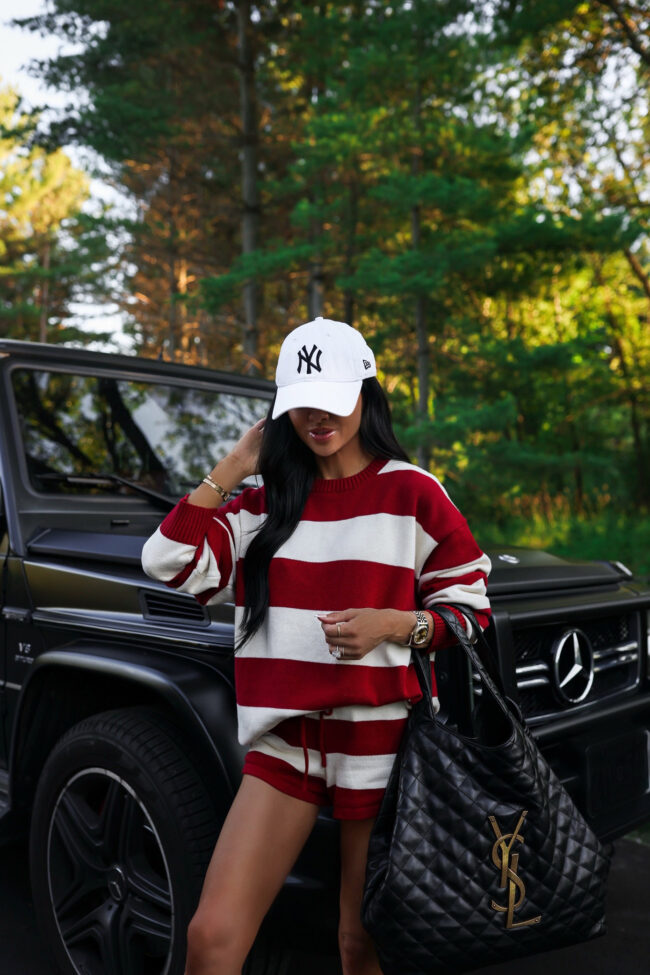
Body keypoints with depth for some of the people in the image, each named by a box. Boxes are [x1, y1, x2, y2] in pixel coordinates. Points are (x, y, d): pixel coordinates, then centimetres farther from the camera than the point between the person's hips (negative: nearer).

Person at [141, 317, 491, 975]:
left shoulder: (412, 493, -1)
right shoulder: (268, 501, 10)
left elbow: (470, 608, 2)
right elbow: (170, 561, 1)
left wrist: (394, 624, -16)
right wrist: (232, 469, 2)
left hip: (378, 740, -2)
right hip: (287, 737, 3)